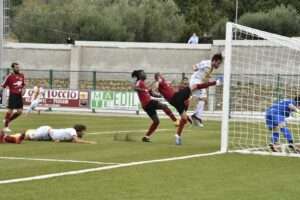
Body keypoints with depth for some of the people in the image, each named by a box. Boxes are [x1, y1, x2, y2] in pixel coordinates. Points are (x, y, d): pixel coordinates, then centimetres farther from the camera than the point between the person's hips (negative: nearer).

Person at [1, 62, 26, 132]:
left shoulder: (21, 75, 8)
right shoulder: (9, 76, -10)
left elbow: (23, 85, 22)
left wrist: (23, 89, 2)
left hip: (19, 95, 6)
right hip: (13, 95, -6)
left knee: (20, 111, 4)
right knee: (10, 111, -6)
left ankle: (8, 120, 24)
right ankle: (6, 126, 8)